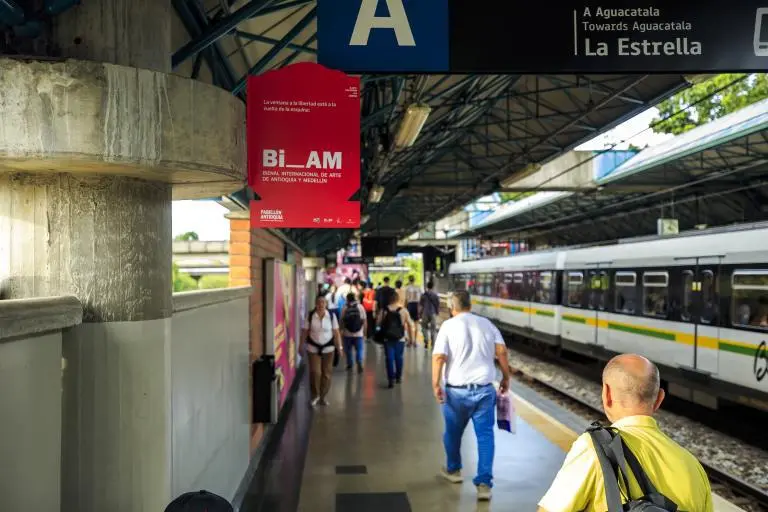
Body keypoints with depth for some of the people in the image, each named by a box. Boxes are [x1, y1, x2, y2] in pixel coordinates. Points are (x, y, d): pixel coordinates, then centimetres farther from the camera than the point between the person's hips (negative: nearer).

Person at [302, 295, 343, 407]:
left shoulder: (332, 316, -4)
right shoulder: (310, 316, -5)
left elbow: (336, 333, -1)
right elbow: (305, 332, 0)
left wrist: (340, 347, -3)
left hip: (328, 348, 1)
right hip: (313, 348, -1)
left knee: (326, 373, 5)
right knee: (315, 372, -9)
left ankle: (323, 397, 21)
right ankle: (315, 395, 13)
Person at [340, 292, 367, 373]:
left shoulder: (345, 308, -6)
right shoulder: (360, 307, -3)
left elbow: (342, 321, -3)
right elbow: (364, 320, -1)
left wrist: (342, 330, 11)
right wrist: (365, 330, 9)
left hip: (347, 334, 0)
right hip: (358, 333, 0)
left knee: (348, 350, 14)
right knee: (359, 350, 6)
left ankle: (349, 365, 22)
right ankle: (359, 363, -14)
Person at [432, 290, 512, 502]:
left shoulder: (448, 325, -4)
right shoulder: (486, 324, 6)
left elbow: (439, 357, -14)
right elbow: (502, 352, -1)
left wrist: (436, 384, -9)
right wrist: (506, 377, 9)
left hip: (457, 390, -2)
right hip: (484, 389, 2)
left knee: (453, 432, 19)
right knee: (485, 435, 6)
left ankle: (453, 470, 38)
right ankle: (484, 483, 1)